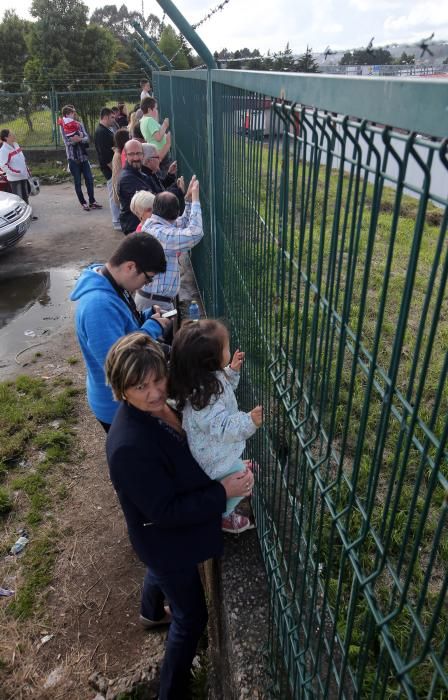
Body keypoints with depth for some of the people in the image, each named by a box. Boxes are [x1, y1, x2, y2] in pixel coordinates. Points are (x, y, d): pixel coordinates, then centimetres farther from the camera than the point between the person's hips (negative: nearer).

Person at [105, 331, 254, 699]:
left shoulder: (157, 409, -15)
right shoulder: (130, 447, -41)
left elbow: (188, 456, 2)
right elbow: (165, 512, -32)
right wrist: (223, 492, -30)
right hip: (166, 540, -8)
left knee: (160, 571, 37)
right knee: (192, 618, 13)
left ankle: (151, 614, 70)